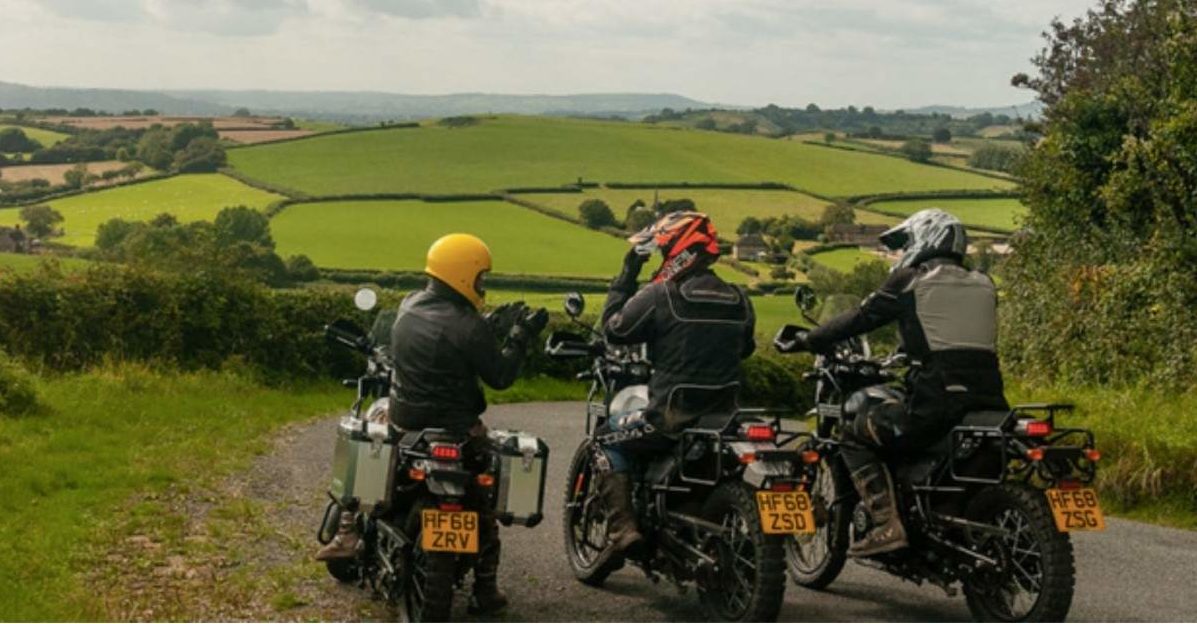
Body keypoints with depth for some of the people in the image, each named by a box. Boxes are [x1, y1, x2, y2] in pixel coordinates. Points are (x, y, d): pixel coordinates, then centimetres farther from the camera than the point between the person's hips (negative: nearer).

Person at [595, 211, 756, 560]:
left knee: (608, 440, 13)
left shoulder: (658, 296, -10)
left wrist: (626, 276, 6)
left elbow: (613, 329, 0)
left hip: (672, 415, -6)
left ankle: (622, 528, -2)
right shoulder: (739, 302, 7)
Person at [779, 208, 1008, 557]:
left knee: (856, 437, 6)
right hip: (989, 398, 7)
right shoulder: (983, 285, 21)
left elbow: (862, 318, 8)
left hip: (935, 403, -7)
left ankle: (887, 525, -9)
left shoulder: (911, 280, 4)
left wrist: (807, 341, 20)